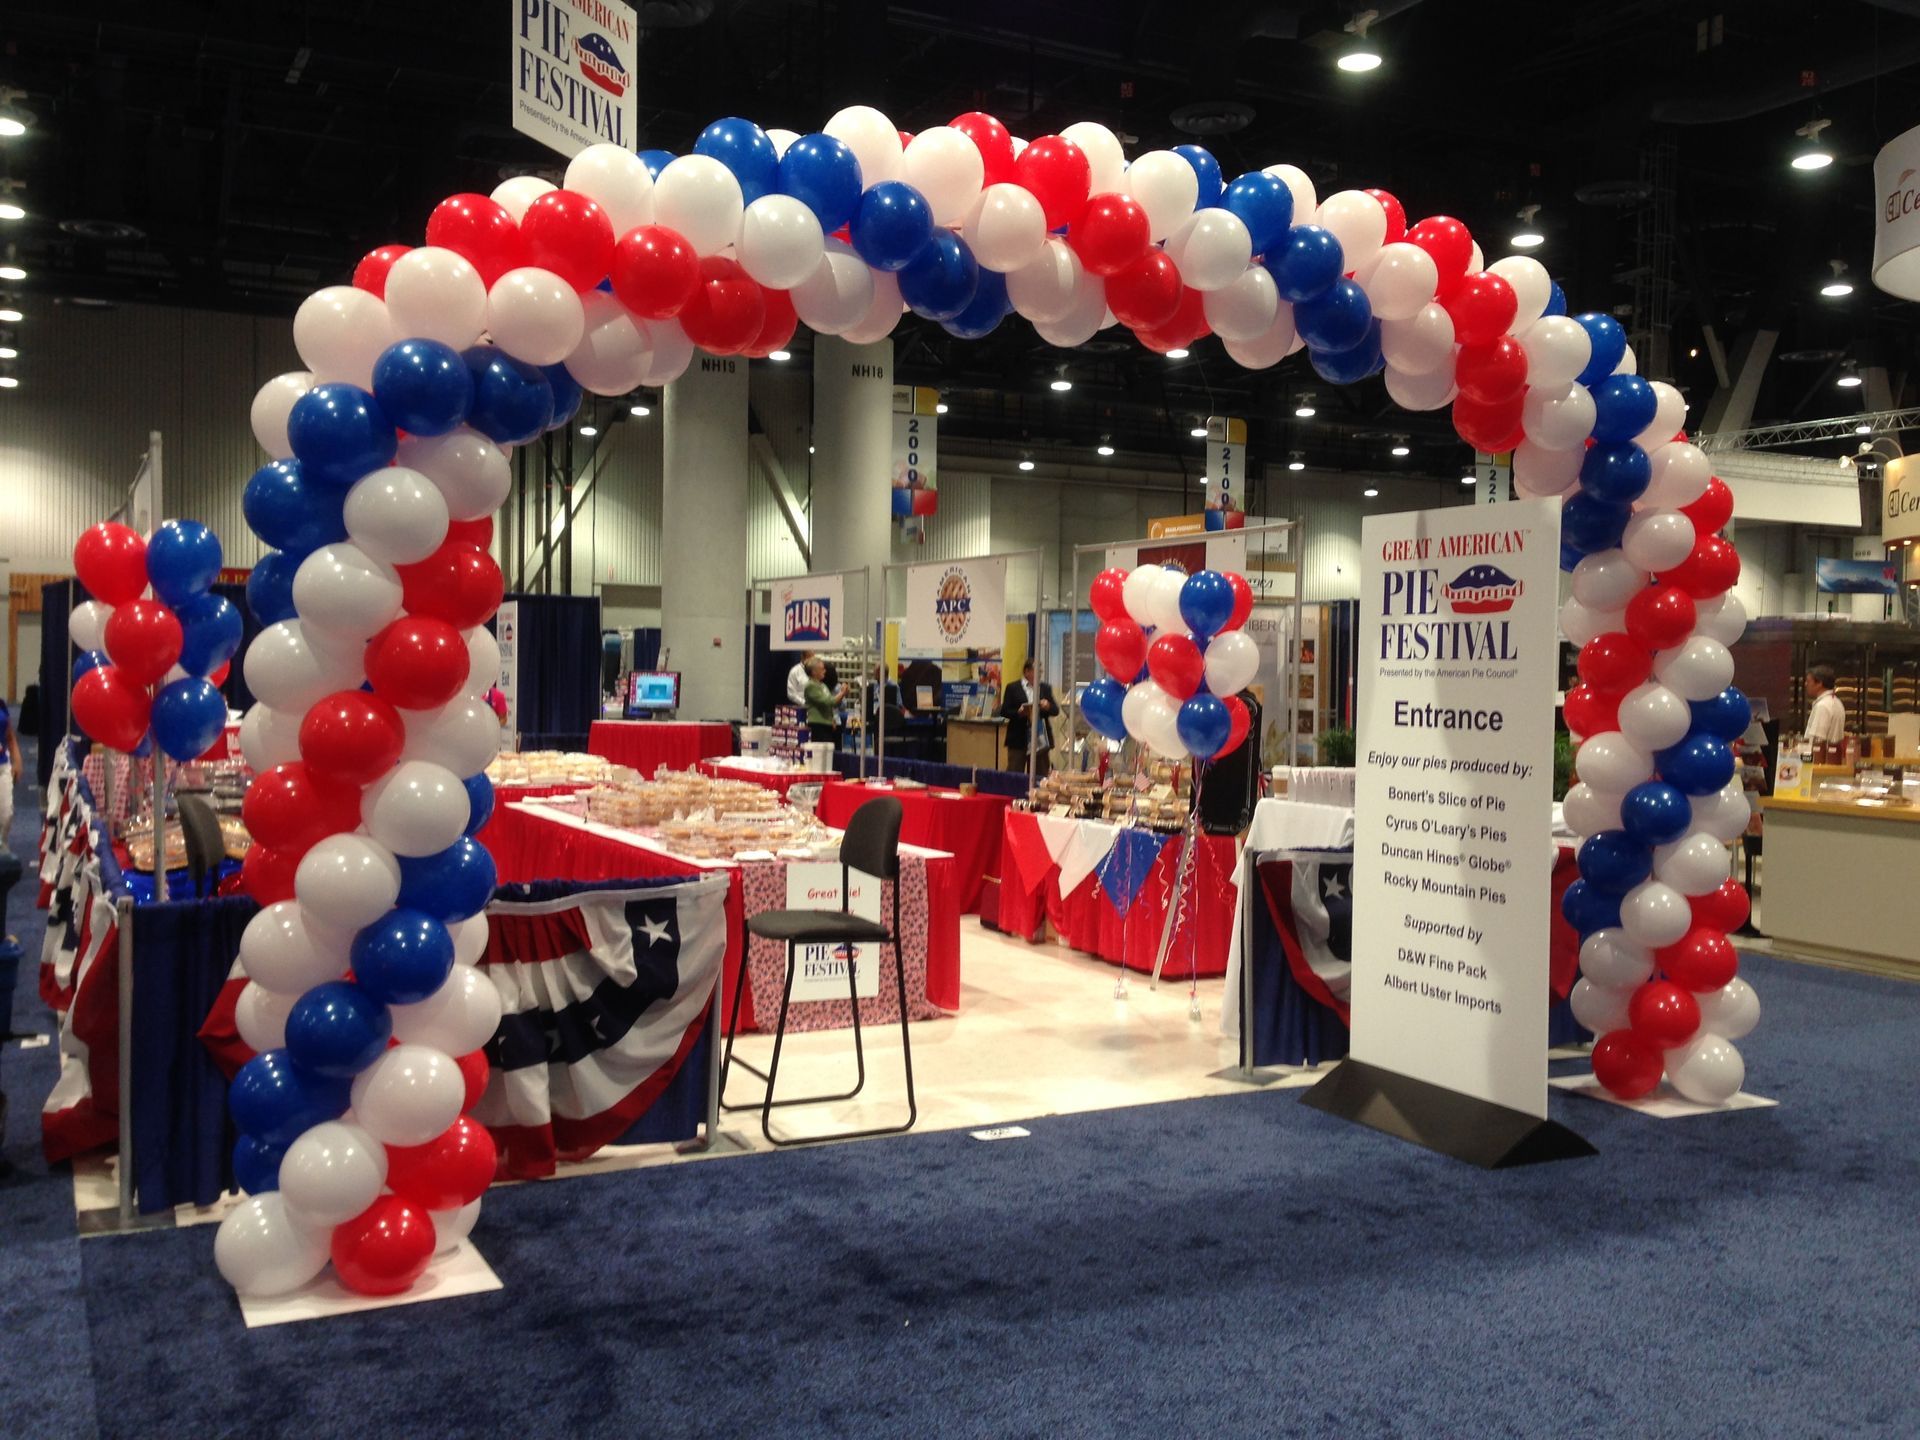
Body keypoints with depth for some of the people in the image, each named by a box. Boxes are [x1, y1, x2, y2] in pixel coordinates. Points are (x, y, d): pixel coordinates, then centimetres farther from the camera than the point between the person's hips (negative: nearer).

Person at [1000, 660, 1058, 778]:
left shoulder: (1046, 688, 13)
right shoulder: (1012, 688, 3)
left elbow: (1056, 711, 10)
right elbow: (1004, 712, 0)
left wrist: (1048, 706, -12)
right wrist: (1018, 713, -19)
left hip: (1040, 739, 3)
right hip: (1019, 740, -3)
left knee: (1041, 775, 4)